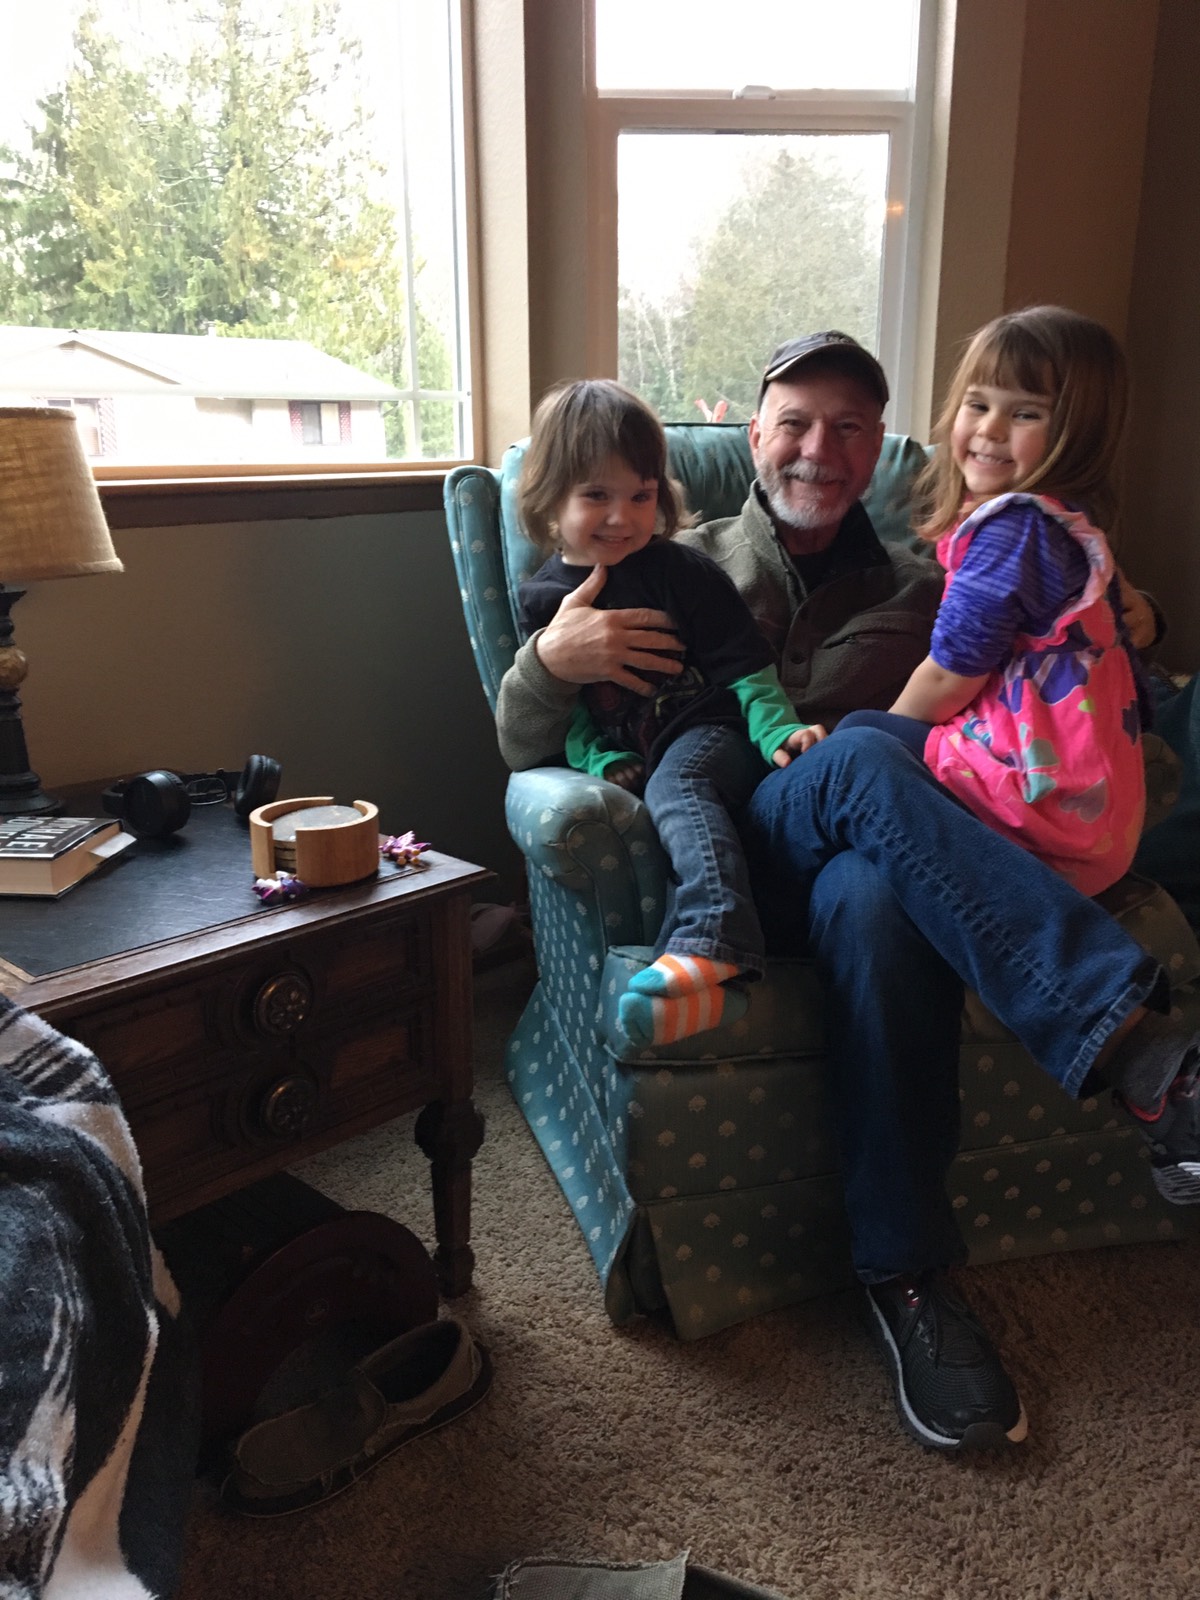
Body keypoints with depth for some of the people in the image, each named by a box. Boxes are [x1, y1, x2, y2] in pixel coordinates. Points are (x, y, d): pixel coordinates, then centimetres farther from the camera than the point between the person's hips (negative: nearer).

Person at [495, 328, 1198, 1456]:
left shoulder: (917, 592, 25)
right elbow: (525, 752, 13)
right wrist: (547, 662, -11)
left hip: (868, 860, 2)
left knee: (873, 901, -38)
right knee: (863, 758, -35)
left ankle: (906, 1277, -30)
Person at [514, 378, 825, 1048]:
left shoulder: (681, 572, 7)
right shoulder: (543, 599, 14)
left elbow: (745, 664, 3)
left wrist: (779, 729, -15)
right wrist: (605, 763, -8)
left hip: (713, 735, -3)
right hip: (632, 761, 3)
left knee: (674, 784, -36)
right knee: (666, 789, -32)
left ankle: (708, 953, -55)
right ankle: (720, 968, -44)